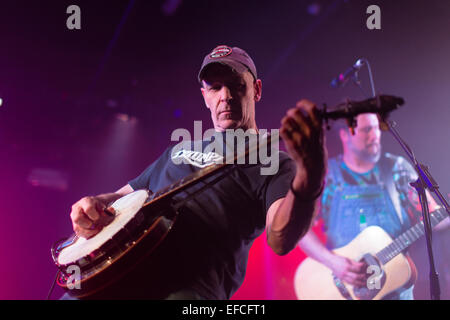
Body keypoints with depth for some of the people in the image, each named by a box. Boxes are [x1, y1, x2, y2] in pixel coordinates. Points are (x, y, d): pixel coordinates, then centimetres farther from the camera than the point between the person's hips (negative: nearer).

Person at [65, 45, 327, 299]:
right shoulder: (179, 152, 26)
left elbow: (281, 240, -13)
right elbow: (123, 196, 31)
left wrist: (309, 179, -34)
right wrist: (93, 205, 6)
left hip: (188, 288, -4)